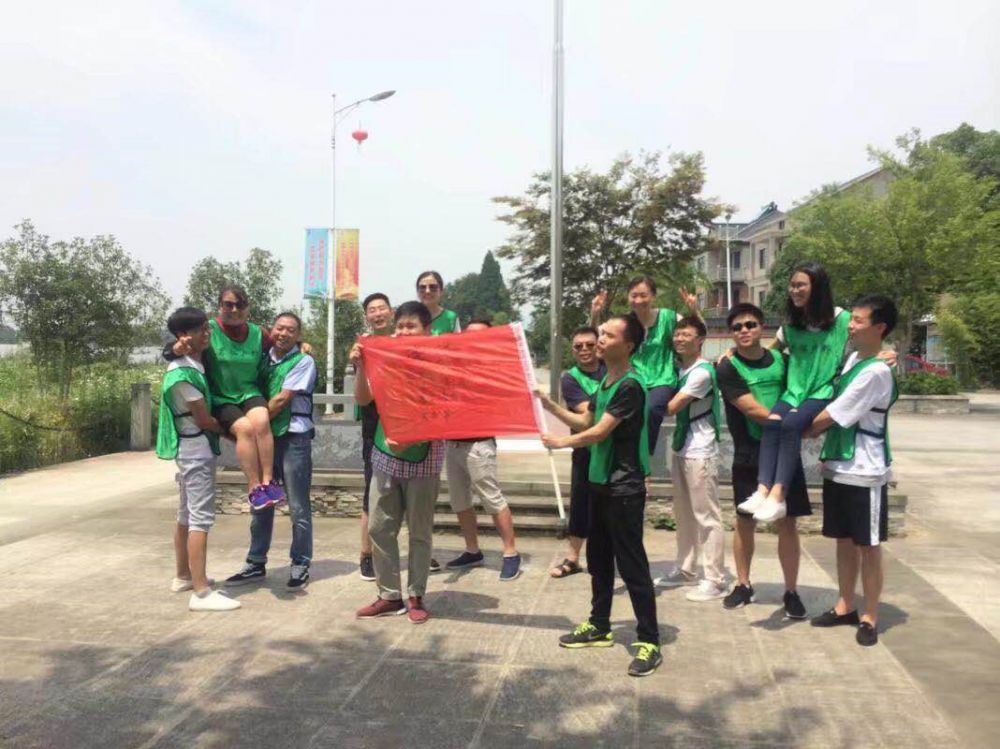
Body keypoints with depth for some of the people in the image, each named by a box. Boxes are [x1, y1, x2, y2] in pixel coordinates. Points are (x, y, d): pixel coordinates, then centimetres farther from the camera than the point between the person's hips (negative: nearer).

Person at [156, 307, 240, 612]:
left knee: (186, 514, 17)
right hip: (197, 448, -10)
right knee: (201, 517, -12)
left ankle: (183, 577, 29)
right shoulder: (183, 373, -18)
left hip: (192, 448, 10)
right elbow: (204, 420, -16)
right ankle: (201, 593, -12)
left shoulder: (195, 365, 10)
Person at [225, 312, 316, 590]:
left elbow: (281, 400, -10)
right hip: (265, 438, 6)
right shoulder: (263, 359, 13)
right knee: (261, 503, 12)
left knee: (298, 507, 1)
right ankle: (256, 564, 23)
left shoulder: (303, 362, -4)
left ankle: (300, 565, 10)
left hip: (294, 438, -6)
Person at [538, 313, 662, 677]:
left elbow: (599, 432, -19)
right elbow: (587, 422, 18)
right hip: (601, 482, 9)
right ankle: (600, 627, 30)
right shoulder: (605, 381, 11)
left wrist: (561, 442, -4)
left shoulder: (630, 385, -18)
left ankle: (649, 642, 4)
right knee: (598, 558, 17)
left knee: (632, 564, -4)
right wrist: (550, 406, 9)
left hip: (625, 487, -9)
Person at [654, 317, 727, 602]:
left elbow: (671, 408, -17)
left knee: (707, 516, -5)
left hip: (700, 452, -9)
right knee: (683, 514, 16)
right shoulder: (679, 368, 12)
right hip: (680, 449, 9)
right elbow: (673, 407, 14)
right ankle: (685, 569, 27)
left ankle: (714, 581, 1)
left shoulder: (702, 372, -15)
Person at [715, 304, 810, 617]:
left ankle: (791, 592, 13)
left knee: (787, 523, 3)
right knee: (745, 521, 9)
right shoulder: (728, 368, -7)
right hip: (749, 454, -2)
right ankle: (743, 585, 24)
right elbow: (753, 410, -15)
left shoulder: (779, 359, 5)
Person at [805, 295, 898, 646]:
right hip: (838, 467, 8)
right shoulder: (851, 358, 8)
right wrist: (812, 430, 2)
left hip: (865, 472, -8)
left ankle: (870, 618, 15)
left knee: (868, 546, 4)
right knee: (844, 540, 16)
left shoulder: (876, 371, -19)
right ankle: (845, 606, 28)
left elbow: (831, 416, -16)